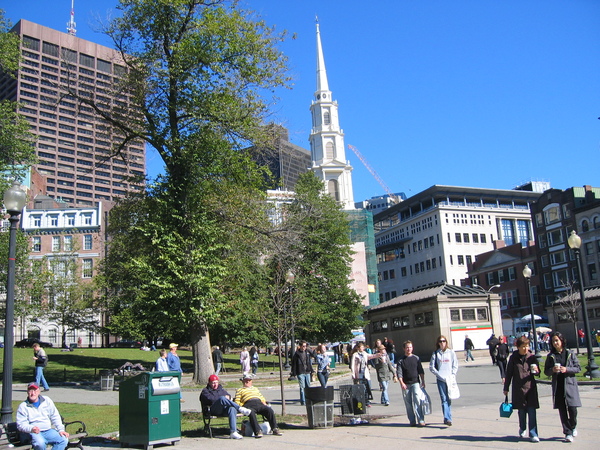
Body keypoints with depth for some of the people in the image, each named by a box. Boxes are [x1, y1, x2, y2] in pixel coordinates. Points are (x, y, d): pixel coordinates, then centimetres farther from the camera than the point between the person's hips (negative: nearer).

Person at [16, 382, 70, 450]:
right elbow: (20, 424, -3)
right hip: (34, 433, -3)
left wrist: (61, 430, 3)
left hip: (48, 431, 3)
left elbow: (55, 417, 15)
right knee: (40, 443, -37)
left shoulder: (47, 401, 13)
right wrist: (31, 428, -25)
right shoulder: (23, 406, 5)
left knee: (64, 440, -23)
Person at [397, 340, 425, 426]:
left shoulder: (416, 358, 7)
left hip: (415, 383, -1)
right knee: (408, 403, 4)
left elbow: (421, 371, 11)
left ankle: (421, 420, -13)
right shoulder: (401, 360, 3)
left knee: (417, 400, -14)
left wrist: (423, 381, 6)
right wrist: (401, 383, -15)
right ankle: (412, 421, 13)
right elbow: (399, 373, -3)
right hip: (406, 384, 1)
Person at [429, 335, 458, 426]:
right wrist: (440, 376, -7)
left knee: (448, 399, 6)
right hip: (440, 379, -1)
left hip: (450, 379, 1)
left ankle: (447, 418, 16)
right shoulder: (435, 353, 4)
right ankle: (448, 418, -15)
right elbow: (431, 367, 2)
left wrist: (452, 375, -6)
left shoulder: (451, 352, 6)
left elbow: (455, 365, 7)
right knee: (444, 399, -9)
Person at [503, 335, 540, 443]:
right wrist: (506, 388, 6)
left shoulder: (532, 357, 1)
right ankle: (522, 428, 33)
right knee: (521, 410, 10)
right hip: (518, 388, 0)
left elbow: (537, 372, 9)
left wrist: (536, 370, -16)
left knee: (532, 411, -5)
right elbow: (509, 373, 4)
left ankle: (533, 434, 1)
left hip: (531, 387, 0)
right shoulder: (513, 358, -1)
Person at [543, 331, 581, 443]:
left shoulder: (570, 354, 3)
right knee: (562, 411, 1)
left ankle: (573, 426, 25)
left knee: (572, 409, -4)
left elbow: (578, 368, 2)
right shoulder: (551, 356, 6)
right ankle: (568, 433, 10)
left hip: (570, 384, -1)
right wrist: (552, 370, -13)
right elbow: (546, 372, 8)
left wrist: (567, 369, -14)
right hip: (557, 386, 1)